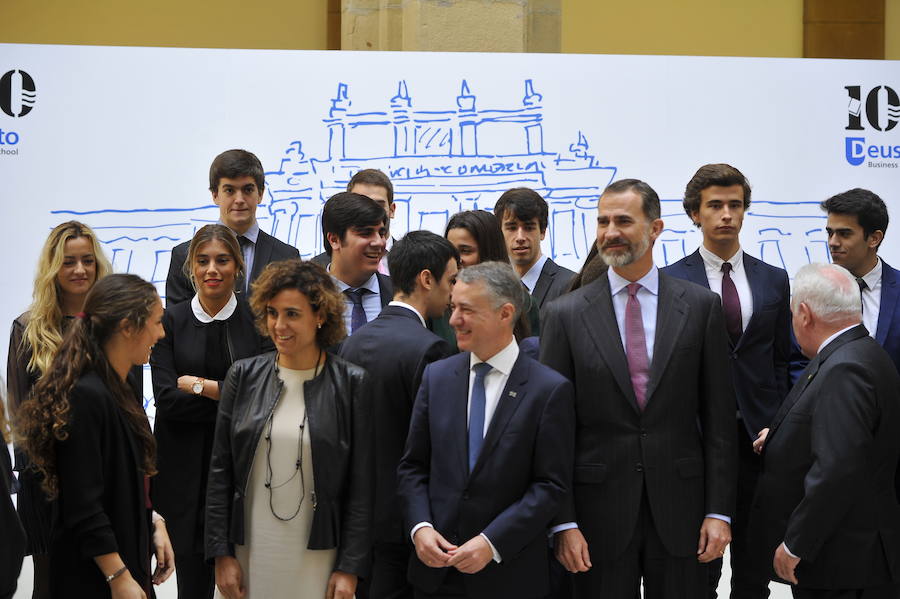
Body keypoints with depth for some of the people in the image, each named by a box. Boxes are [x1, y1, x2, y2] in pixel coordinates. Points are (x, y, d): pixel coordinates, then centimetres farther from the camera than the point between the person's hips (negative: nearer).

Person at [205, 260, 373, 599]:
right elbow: (220, 472, 6)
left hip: (319, 559, -2)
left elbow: (362, 487, -2)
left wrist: (350, 569, -6)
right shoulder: (243, 376, 4)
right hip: (247, 554, 2)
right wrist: (221, 555, 0)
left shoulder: (351, 384, -3)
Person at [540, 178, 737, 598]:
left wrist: (719, 511, -2)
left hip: (679, 505, 1)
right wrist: (563, 523, -7)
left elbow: (718, 418, 3)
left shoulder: (700, 306, 3)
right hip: (599, 512, 0)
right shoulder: (565, 314, 1)